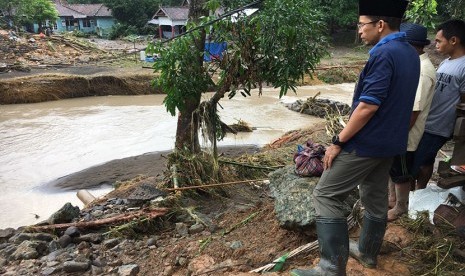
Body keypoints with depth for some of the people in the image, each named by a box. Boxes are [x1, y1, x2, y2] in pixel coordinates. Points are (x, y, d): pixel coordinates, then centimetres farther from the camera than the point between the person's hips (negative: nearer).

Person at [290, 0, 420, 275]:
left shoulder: (383, 54, -20)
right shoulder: (411, 54, 10)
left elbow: (368, 106, -25)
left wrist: (338, 142, -19)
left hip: (367, 143, -10)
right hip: (390, 142, 10)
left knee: (326, 195, -4)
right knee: (376, 198, 20)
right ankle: (368, 252, 36)